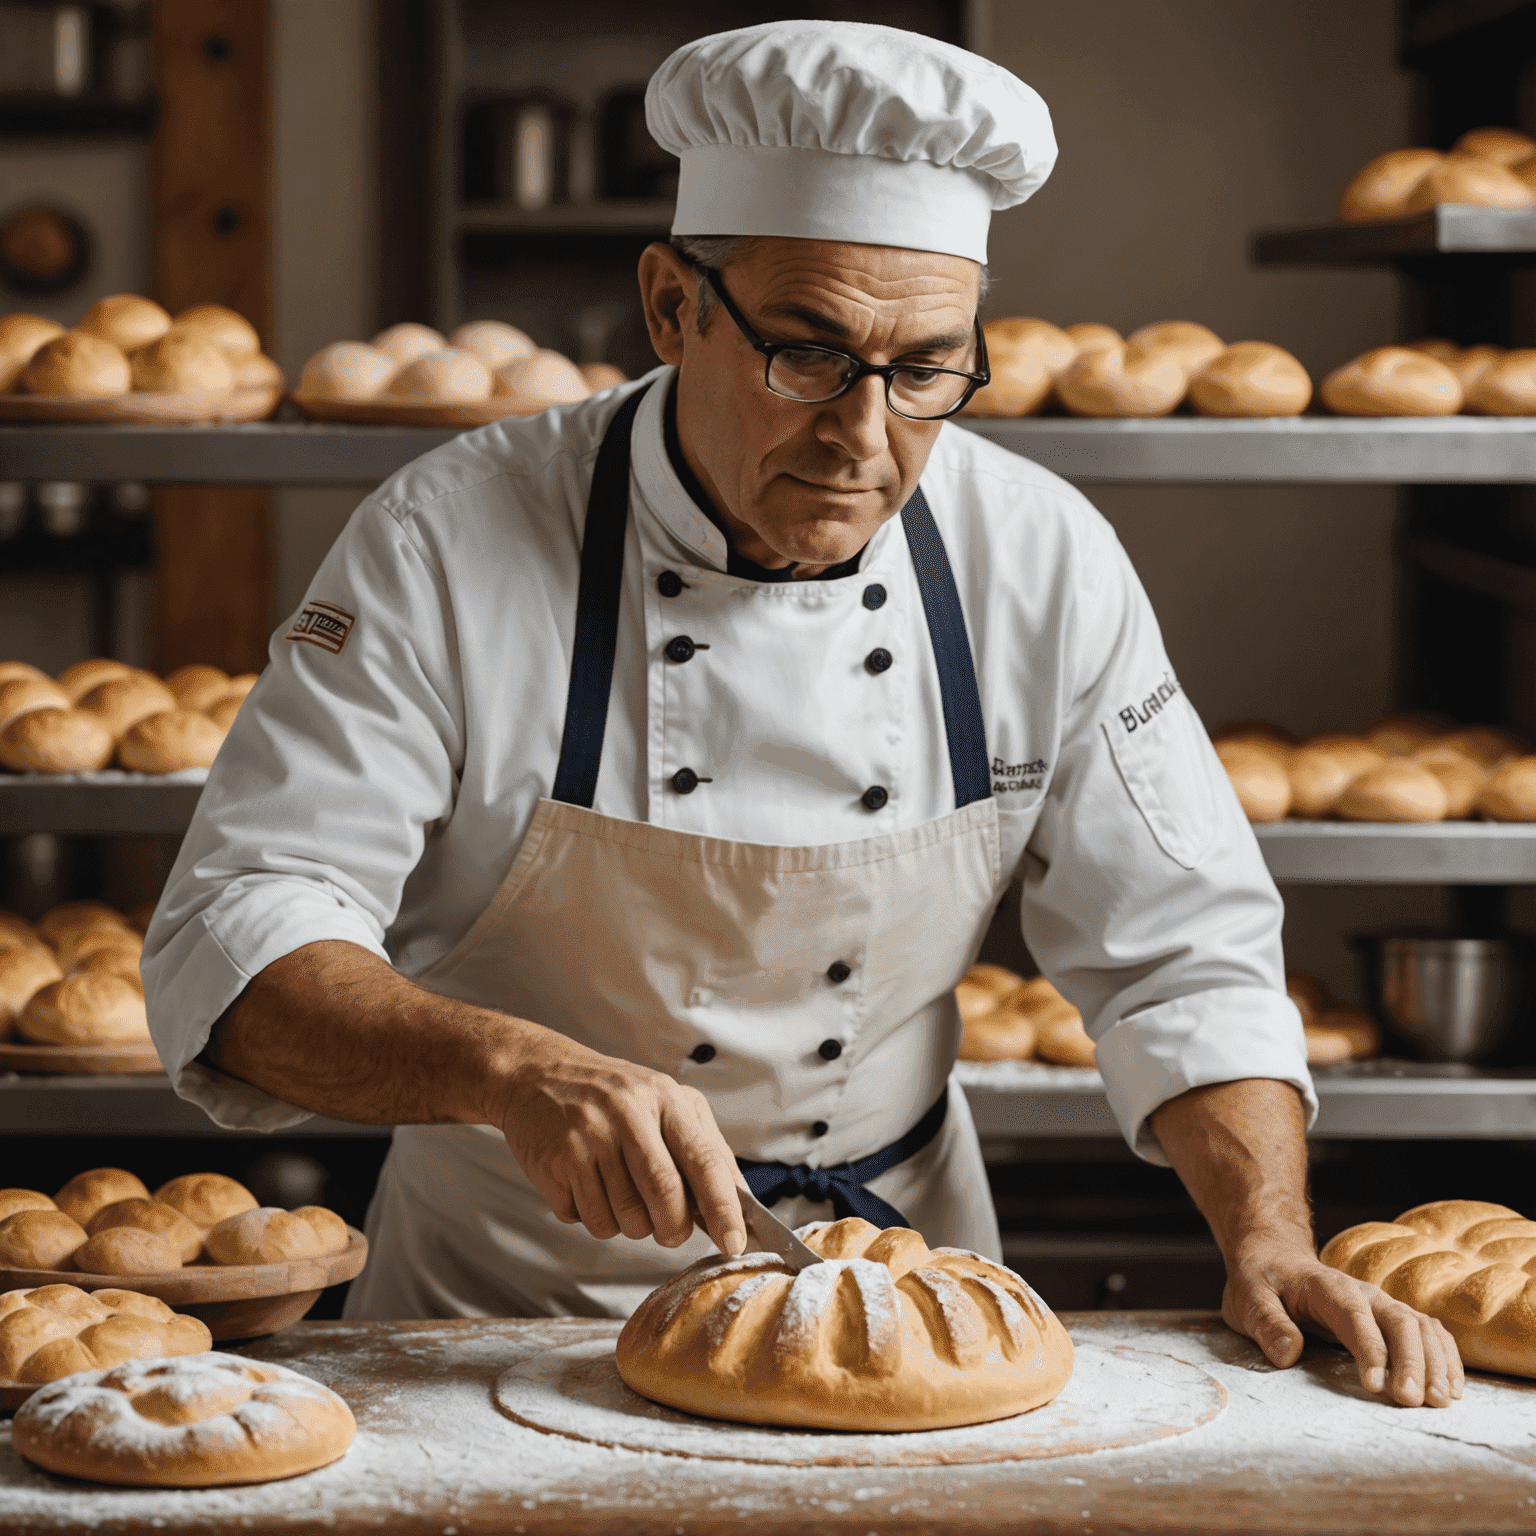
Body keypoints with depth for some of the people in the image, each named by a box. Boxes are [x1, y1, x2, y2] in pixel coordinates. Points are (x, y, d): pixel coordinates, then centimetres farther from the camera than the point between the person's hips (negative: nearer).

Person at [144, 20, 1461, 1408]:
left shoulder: (1044, 562, -6)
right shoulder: (447, 547, -15)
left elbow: (1183, 955, 0)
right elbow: (239, 938, -18)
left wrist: (1272, 1246, -16)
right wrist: (512, 1070, -35)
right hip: (514, 1293, -3)